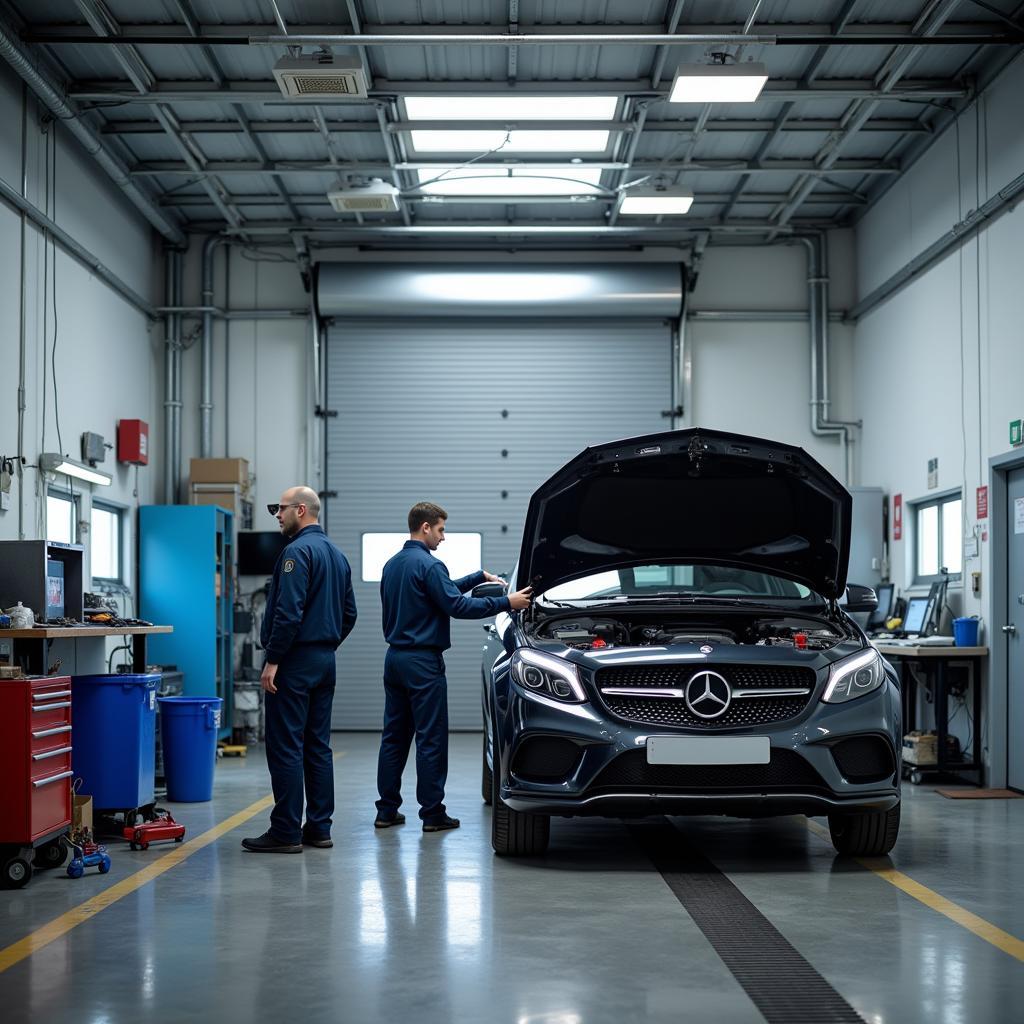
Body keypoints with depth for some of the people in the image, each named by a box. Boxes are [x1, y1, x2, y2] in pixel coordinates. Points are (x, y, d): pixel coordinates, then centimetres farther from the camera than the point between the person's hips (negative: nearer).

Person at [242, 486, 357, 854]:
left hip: (295, 661, -9)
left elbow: (289, 612, -22)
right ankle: (318, 828, 13)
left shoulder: (298, 551, -14)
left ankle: (285, 833, -4)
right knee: (318, 746, 11)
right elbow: (349, 613, 19)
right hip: (325, 662, 9)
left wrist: (273, 661, -18)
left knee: (285, 747, -5)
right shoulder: (336, 554, 15)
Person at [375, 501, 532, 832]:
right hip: (422, 662, -9)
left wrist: (481, 577, 23)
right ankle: (432, 814, 0)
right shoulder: (428, 565, -14)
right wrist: (506, 603, -13)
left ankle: (387, 810, 13)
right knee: (431, 739, -3)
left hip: (395, 658, 9)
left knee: (394, 736, 11)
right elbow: (457, 606, -18)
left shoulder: (392, 565, 15)